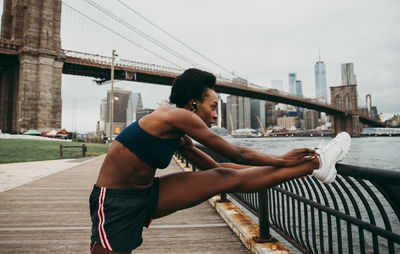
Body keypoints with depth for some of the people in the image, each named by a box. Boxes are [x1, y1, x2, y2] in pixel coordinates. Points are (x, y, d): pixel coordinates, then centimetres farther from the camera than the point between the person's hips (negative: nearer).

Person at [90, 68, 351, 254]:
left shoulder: (179, 138, 16)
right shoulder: (177, 115, -15)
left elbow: (214, 166, 24)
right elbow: (236, 154, -11)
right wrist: (283, 161, 5)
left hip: (148, 195, 4)